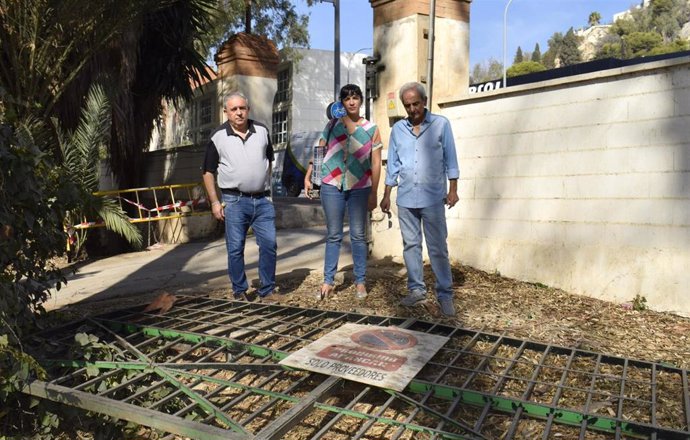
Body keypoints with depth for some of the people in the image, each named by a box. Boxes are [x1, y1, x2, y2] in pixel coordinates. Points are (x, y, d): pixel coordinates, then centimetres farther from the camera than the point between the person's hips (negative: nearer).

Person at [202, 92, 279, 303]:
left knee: (269, 244, -1)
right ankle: (239, 292, 18)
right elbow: (208, 172, 4)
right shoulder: (218, 137, 0)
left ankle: (267, 292, 13)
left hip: (262, 199, 2)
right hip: (234, 201, -2)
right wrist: (214, 202, -2)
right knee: (235, 249, 3)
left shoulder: (262, 130, 8)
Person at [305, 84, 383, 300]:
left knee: (358, 235, 4)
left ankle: (360, 282, 12)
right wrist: (308, 178, 2)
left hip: (360, 188, 0)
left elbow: (376, 163, 2)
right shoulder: (332, 125, 6)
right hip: (332, 185, 1)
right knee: (333, 235, 5)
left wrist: (374, 193, -3)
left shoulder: (371, 129, 4)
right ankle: (328, 281, 11)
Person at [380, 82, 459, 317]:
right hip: (405, 198, 4)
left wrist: (453, 189, -4)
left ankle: (445, 295, 6)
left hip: (433, 198, -3)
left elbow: (450, 158, 2)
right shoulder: (398, 129, 9)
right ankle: (416, 289, 20)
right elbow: (392, 164, 12)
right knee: (410, 245, 9)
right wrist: (386, 195, 11)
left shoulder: (441, 124, 1)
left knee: (438, 248, -1)